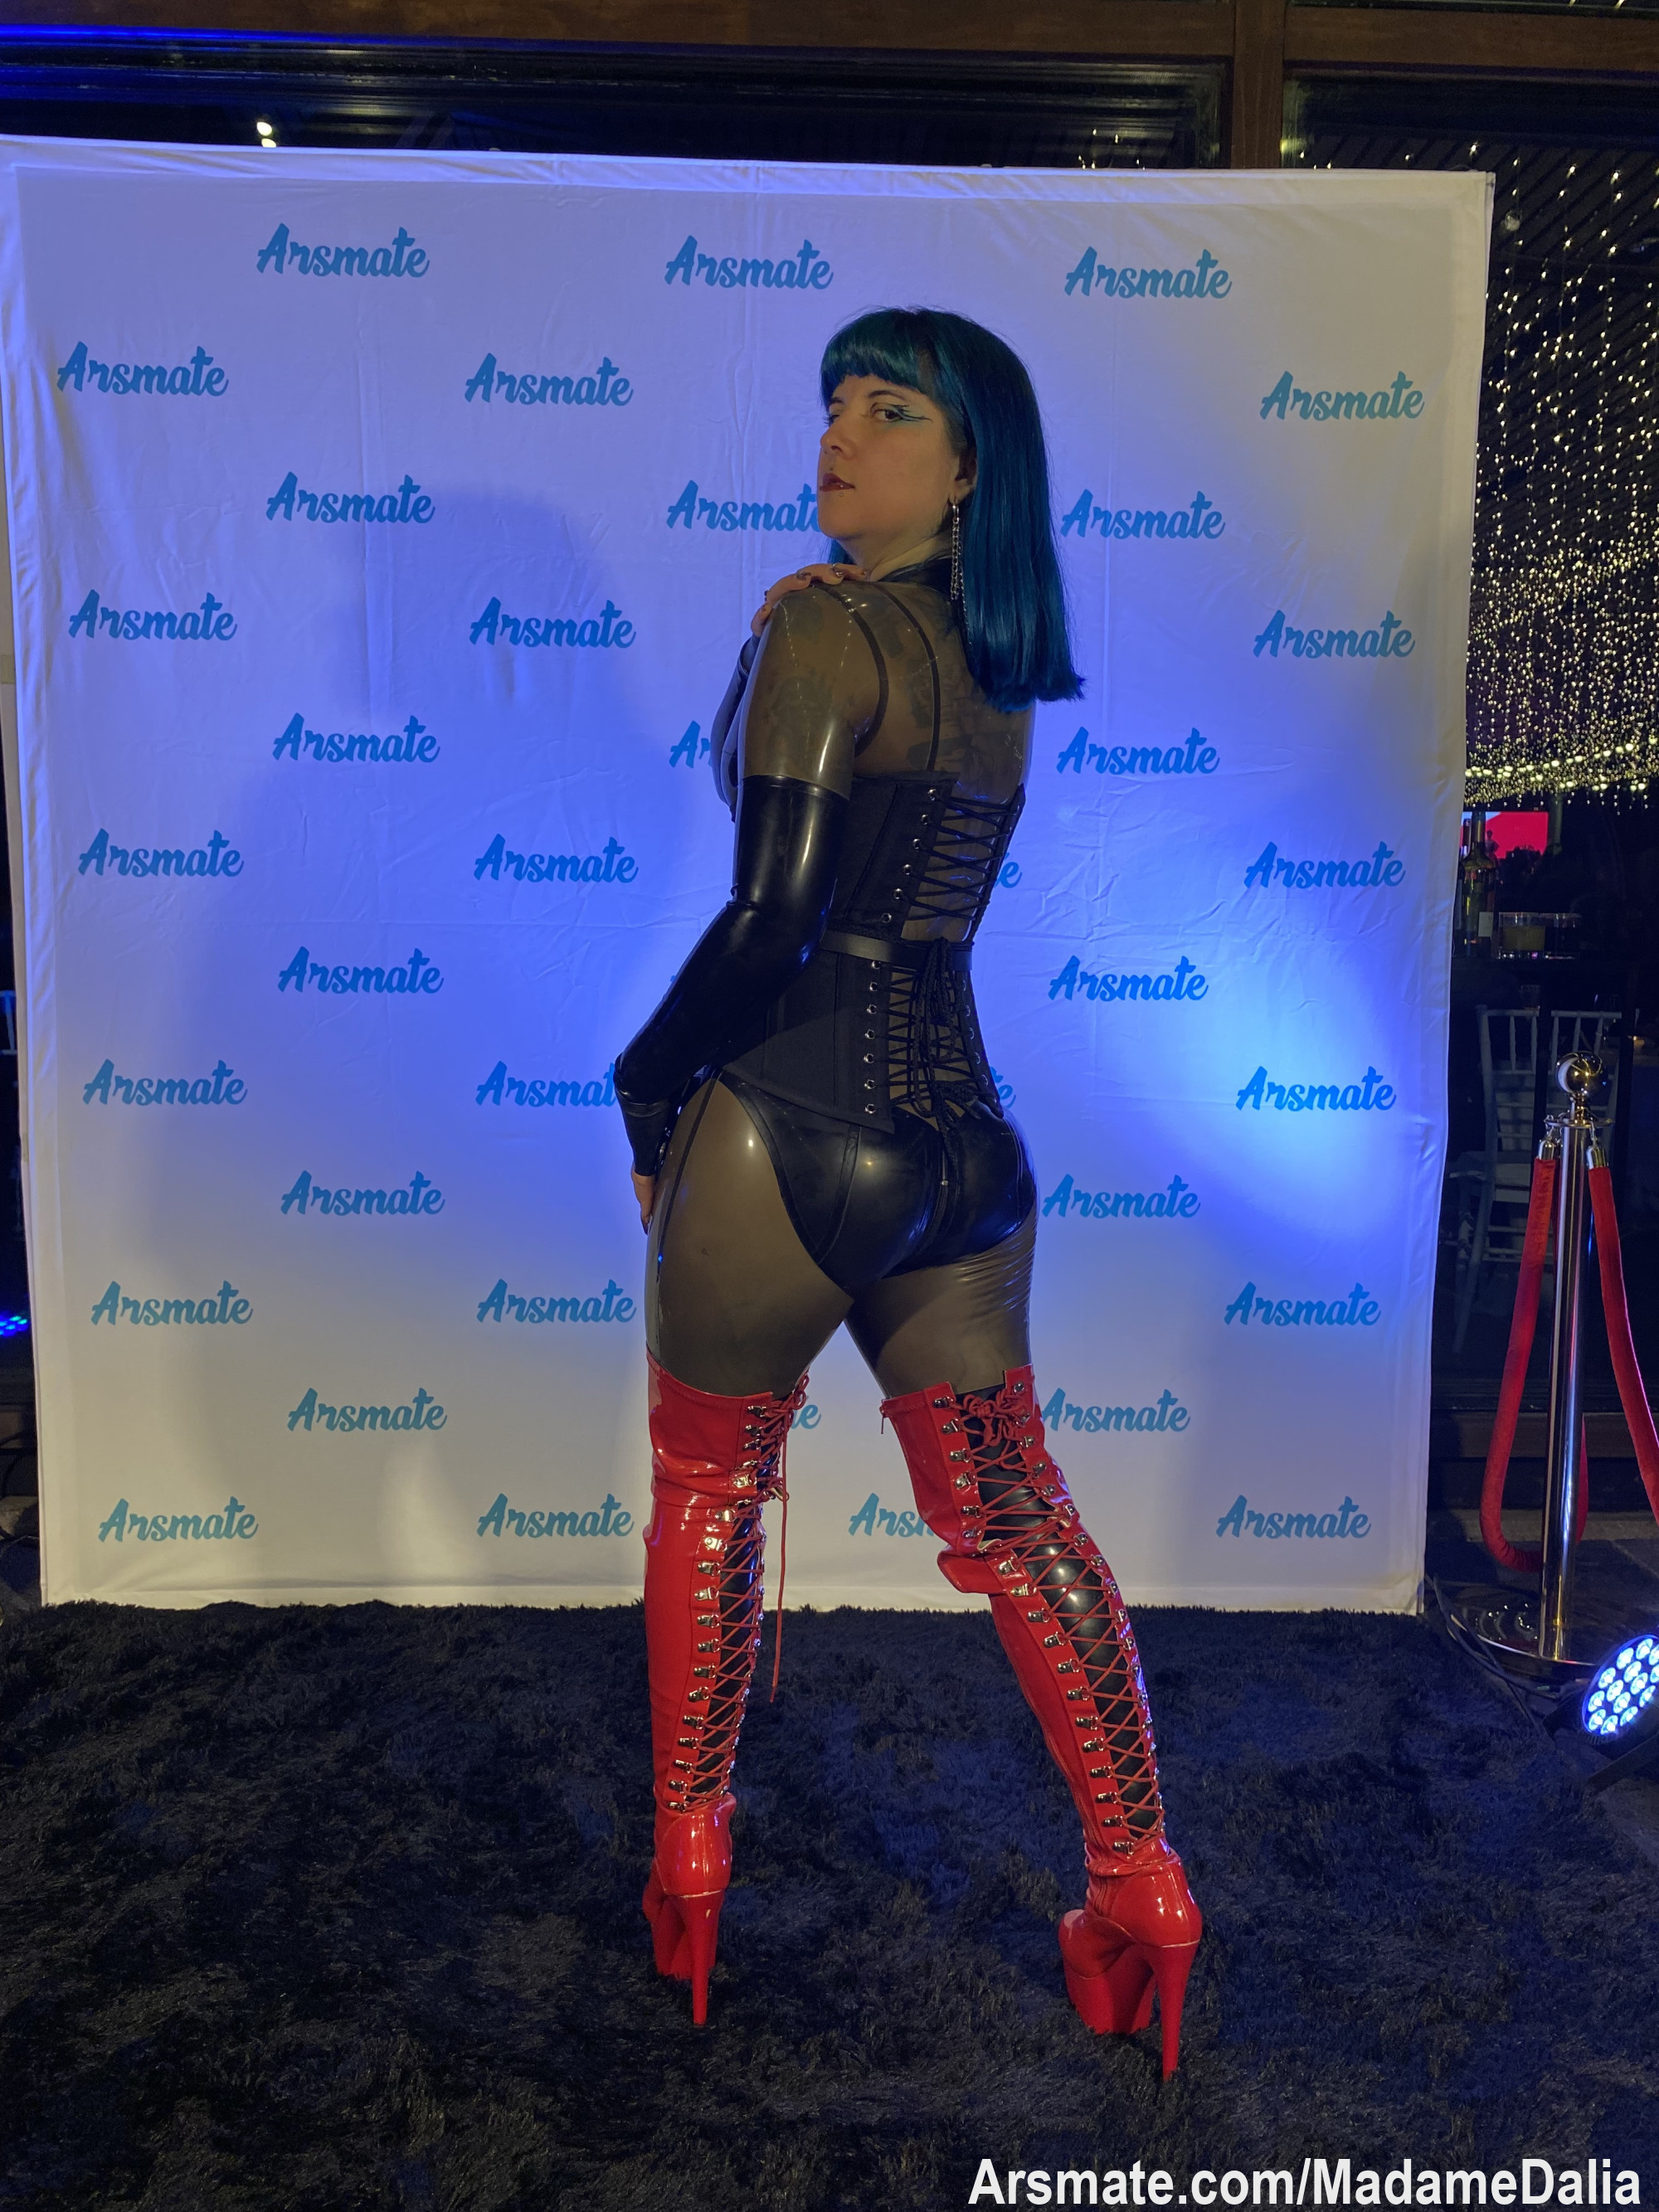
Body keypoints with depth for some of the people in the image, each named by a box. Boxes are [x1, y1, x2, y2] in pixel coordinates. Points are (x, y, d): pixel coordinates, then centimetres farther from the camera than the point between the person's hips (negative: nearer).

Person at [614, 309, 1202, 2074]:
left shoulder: (821, 634, -9)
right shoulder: (998, 668, 15)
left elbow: (769, 920, -15)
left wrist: (647, 1091, -4)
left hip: (789, 1131, -7)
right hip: (963, 1137, 7)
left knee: (706, 1498, 15)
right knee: (1012, 1521, 15)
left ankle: (687, 1874, 32)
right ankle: (1141, 1895, 23)